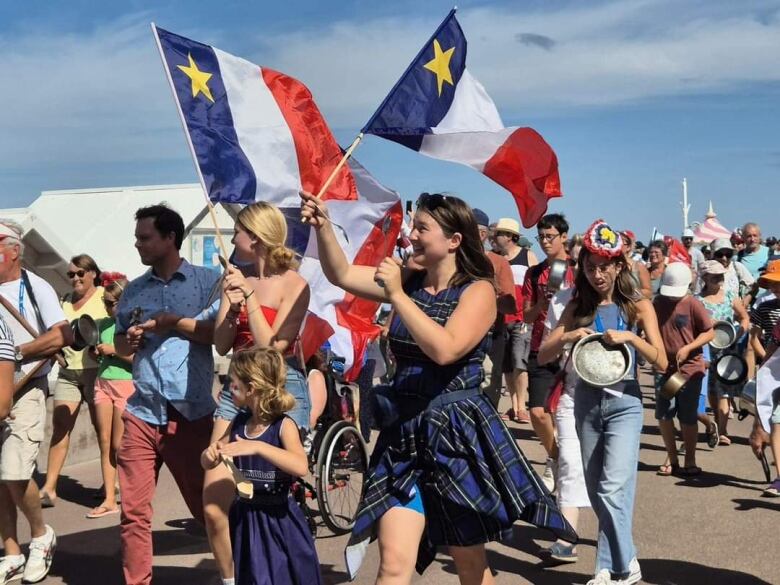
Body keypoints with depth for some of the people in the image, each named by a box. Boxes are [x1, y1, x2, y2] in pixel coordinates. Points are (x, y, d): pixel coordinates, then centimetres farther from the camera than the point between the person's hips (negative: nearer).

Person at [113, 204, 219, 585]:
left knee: (207, 505, 4)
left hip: (192, 413, -4)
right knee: (133, 511, 3)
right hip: (141, 414, 4)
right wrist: (128, 341, 1)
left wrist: (174, 323, -11)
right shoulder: (133, 291, 15)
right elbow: (120, 343, 23)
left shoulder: (207, 281, 3)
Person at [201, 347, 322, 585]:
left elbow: (301, 467, -33)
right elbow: (207, 463, 11)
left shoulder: (284, 425, -16)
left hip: (279, 518, -5)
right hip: (246, 516, 5)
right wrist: (211, 454, -13)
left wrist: (258, 447, -40)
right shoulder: (238, 422, 1)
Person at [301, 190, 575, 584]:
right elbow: (341, 275, 3)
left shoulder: (478, 290, -9)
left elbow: (444, 349, -24)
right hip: (404, 432, 4)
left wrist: (397, 296, -22)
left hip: (457, 434, -4)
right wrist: (323, 226, -11)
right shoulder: (409, 281, 6)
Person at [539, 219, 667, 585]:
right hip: (586, 401, 4)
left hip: (624, 403, -4)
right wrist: (567, 337, -17)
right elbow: (543, 356, 1)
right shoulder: (577, 307, 5)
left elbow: (661, 362, -8)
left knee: (612, 489, -14)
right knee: (596, 492, 10)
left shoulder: (638, 307, -1)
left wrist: (629, 337, -22)